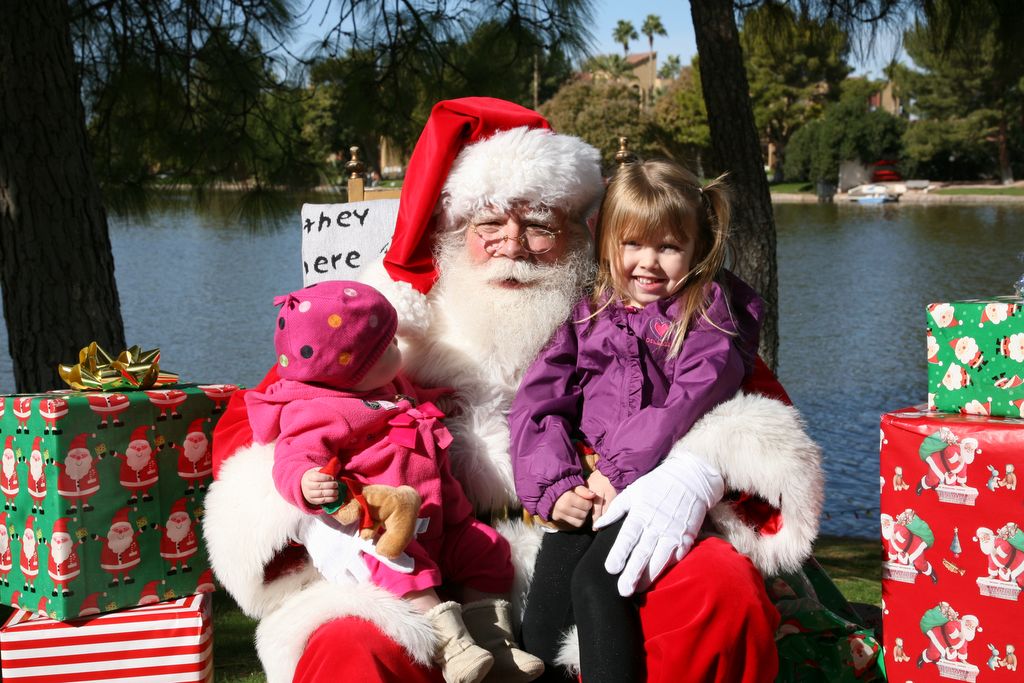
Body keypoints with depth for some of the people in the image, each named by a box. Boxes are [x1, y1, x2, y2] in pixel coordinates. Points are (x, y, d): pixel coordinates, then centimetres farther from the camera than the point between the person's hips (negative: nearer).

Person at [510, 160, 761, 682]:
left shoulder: (709, 311, 7)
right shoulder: (588, 313, 18)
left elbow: (692, 401, -9)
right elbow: (537, 402, 8)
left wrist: (620, 472, -18)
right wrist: (554, 487, -8)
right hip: (585, 486, 4)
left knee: (595, 580, -27)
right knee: (546, 595, -18)